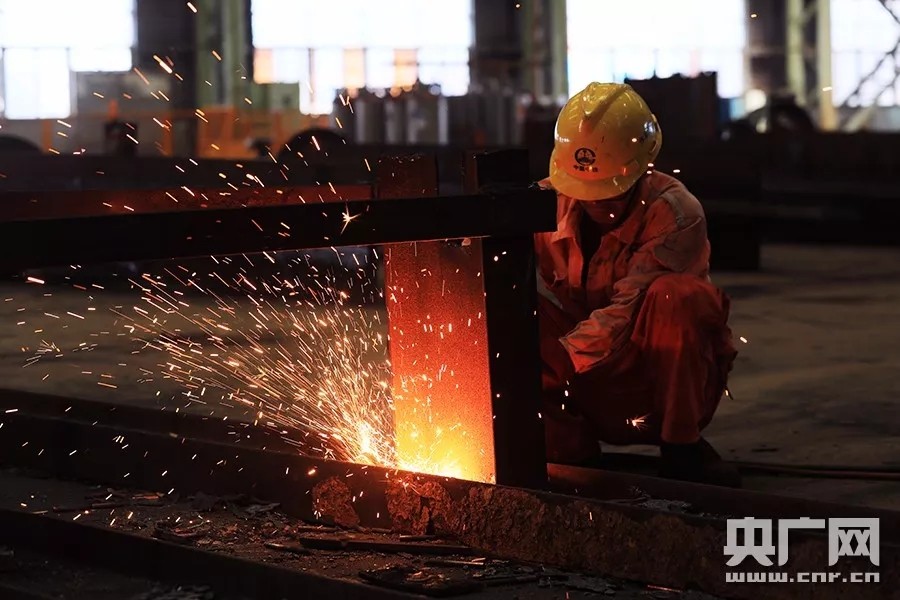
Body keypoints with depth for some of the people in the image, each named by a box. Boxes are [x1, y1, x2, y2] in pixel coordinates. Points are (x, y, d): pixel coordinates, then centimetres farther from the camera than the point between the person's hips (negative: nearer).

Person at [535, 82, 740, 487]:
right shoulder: (547, 205, -3)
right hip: (591, 393, 3)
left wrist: (563, 357, -41)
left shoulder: (675, 213, -17)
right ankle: (569, 448, -11)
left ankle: (681, 450, -19)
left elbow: (629, 311, -27)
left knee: (676, 296, -33)